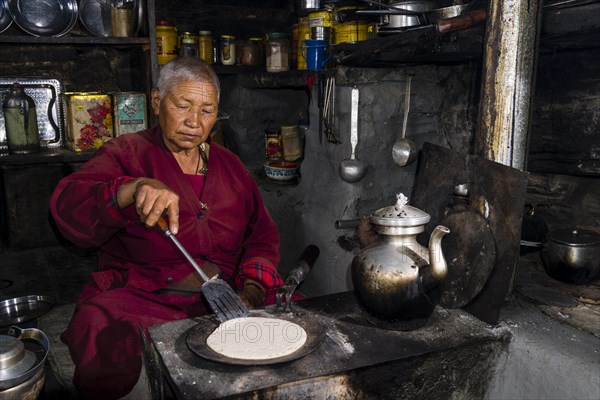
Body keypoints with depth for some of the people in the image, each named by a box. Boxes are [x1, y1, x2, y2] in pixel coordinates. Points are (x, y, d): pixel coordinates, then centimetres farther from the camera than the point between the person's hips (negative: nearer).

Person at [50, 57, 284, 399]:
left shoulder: (230, 166, 16)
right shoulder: (127, 154, 3)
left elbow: (262, 236, 13)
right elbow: (68, 205, -15)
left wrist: (252, 290, -7)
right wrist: (134, 190, -35)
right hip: (141, 295, -3)